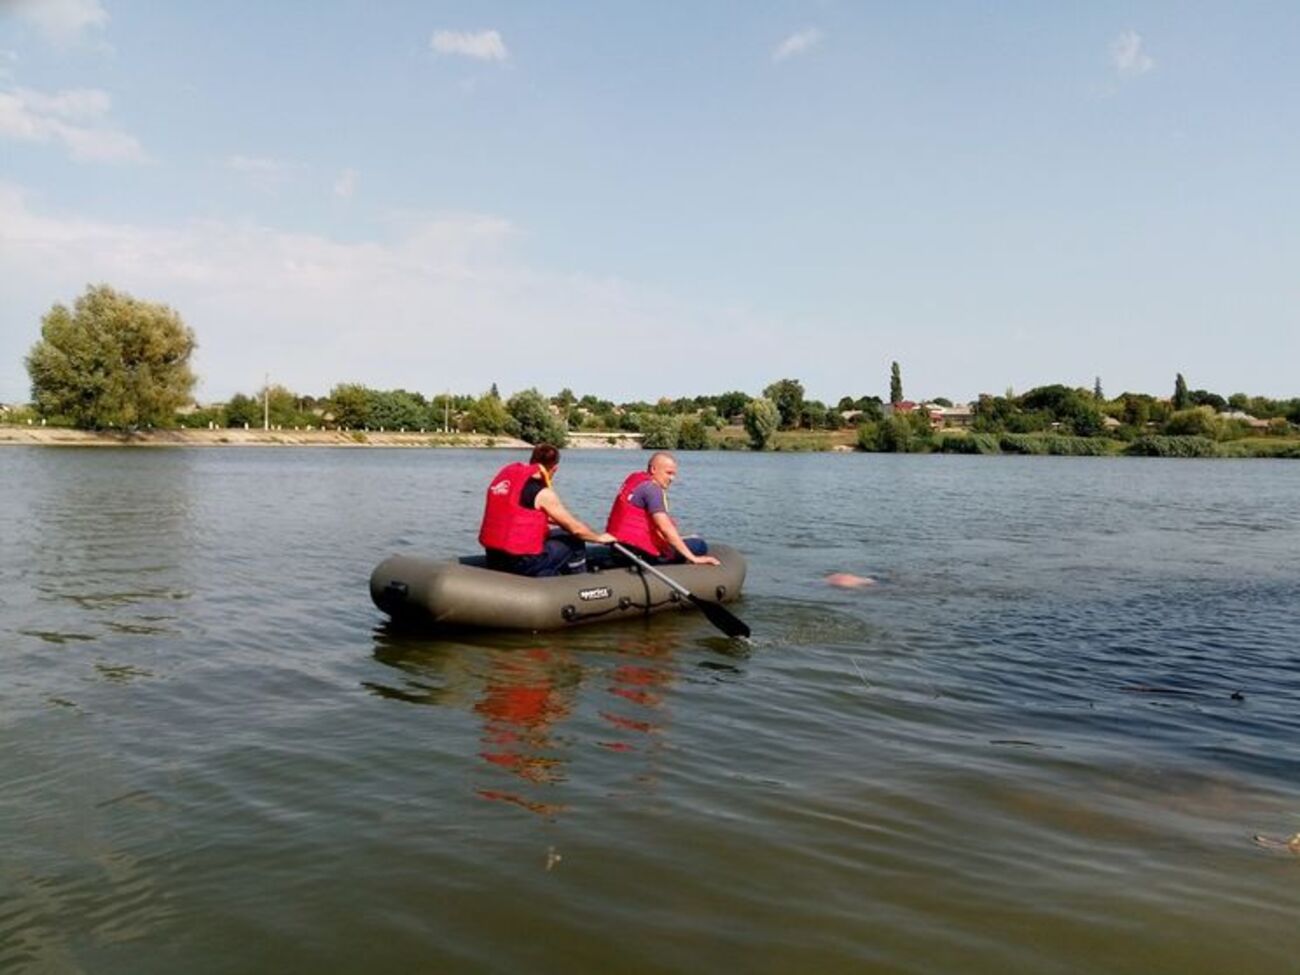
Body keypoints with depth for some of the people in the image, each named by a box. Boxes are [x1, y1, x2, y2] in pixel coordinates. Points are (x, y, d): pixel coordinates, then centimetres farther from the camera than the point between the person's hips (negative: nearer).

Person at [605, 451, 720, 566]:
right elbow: (665, 528, -24)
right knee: (699, 545, -12)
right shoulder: (651, 488, -17)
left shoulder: (636, 478, 12)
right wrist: (693, 558, -25)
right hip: (638, 552, -10)